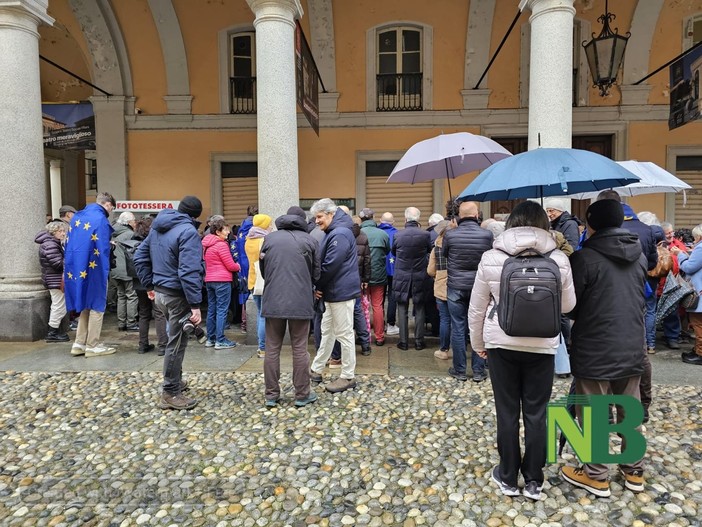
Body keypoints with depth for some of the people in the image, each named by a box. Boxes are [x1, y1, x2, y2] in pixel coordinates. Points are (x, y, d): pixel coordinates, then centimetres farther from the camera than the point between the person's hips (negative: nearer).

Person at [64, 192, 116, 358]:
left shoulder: (76, 217, 12)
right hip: (92, 269, -8)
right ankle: (92, 346, 8)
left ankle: (79, 344, 16)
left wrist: (69, 269, 17)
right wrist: (105, 273, -9)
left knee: (85, 306, 17)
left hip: (75, 269, 8)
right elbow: (103, 249, -16)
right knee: (96, 307, 3)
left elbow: (68, 245, 15)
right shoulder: (100, 219, -13)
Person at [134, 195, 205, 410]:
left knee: (176, 338, 23)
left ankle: (175, 380, 36)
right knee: (177, 342, 2)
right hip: (177, 295, -9)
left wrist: (149, 284, 20)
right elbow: (189, 272, -25)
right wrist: (195, 304, -23)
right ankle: (170, 393, 12)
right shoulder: (188, 231, -18)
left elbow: (140, 257, 16)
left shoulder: (157, 227, 10)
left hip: (160, 292, 9)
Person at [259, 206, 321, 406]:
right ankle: (302, 394, 14)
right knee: (300, 349, 6)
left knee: (272, 348, 10)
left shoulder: (269, 238, 8)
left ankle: (271, 395, 16)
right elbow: (316, 273, 6)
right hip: (300, 302, -2)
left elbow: (263, 270, 13)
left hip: (273, 301, 2)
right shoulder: (310, 240, 2)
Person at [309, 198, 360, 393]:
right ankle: (316, 370, 28)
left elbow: (330, 266, -22)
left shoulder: (340, 234, -18)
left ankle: (348, 377, 10)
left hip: (341, 292, -10)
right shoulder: (333, 232, 15)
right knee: (327, 331, 17)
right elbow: (324, 263, 16)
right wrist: (320, 287, 4)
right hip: (333, 291, 10)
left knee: (344, 334, -1)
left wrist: (317, 286, -9)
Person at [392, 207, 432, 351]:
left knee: (402, 309, 7)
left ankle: (403, 342, 10)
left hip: (402, 277, -1)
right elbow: (430, 251, 8)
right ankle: (419, 341, 15)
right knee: (419, 309, 11)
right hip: (420, 277, 1)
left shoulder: (398, 235, -10)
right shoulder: (425, 235, -9)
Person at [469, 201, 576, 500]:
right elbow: (568, 306, 7)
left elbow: (476, 308, -1)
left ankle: (508, 477, 25)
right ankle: (533, 481, 25)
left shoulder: (491, 258, -7)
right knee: (536, 413, 12)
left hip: (501, 343, 0)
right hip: (542, 345, 1)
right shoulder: (559, 259, -5)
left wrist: (478, 343, 12)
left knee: (507, 412, 11)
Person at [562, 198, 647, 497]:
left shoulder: (584, 257, -16)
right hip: (632, 349, 7)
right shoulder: (639, 256, 5)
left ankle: (596, 477, 20)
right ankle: (634, 472, 33)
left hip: (595, 351, -6)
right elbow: (642, 298, 17)